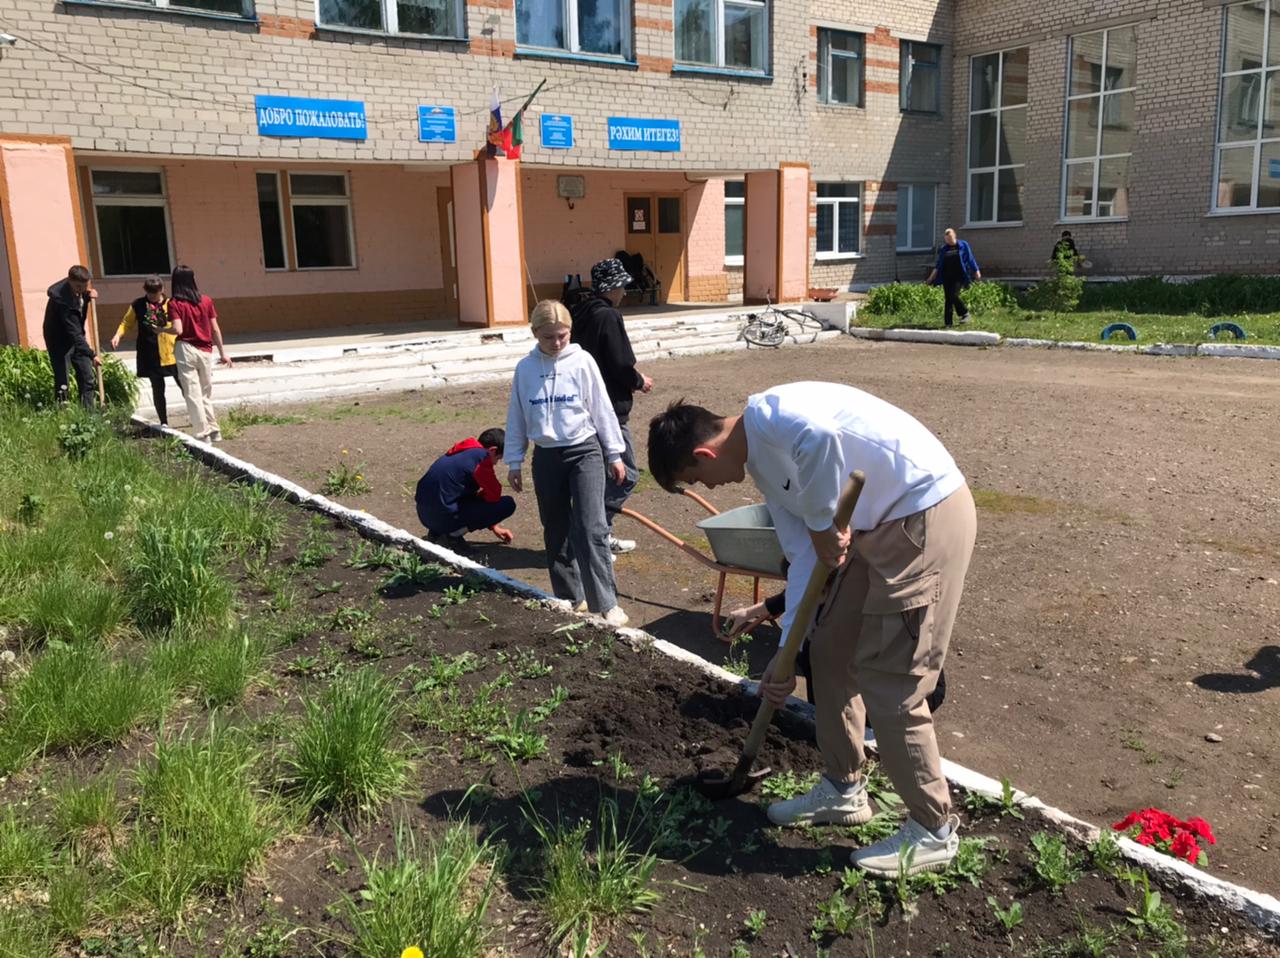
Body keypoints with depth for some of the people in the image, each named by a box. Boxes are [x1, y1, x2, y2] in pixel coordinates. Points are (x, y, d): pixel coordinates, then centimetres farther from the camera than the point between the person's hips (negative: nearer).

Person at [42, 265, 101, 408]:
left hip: (75, 337, 7)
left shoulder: (77, 290, -9)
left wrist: (88, 295, -8)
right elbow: (74, 333, -33)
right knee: (62, 384, -7)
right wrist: (92, 355, -37)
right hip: (59, 341, -7)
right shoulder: (62, 300, -31)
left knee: (88, 378, 5)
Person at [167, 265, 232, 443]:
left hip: (186, 350, -3)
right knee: (206, 393, 16)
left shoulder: (174, 303, -6)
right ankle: (213, 430, 17)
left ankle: (203, 434, 0)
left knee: (192, 394, 2)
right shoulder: (206, 301, 3)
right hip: (205, 351, 3)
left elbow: (178, 330, -17)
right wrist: (222, 353, 11)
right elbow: (215, 329, 4)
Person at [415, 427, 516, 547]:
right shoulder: (480, 457, -10)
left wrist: (493, 526, 28)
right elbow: (494, 494, -8)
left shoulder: (463, 451, 18)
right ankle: (454, 533, -6)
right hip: (444, 516, -9)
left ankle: (437, 531, 15)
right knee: (508, 504, -7)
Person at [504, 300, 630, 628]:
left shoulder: (582, 361, -4)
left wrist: (614, 454, 2)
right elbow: (517, 417, 8)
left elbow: (602, 409, 0)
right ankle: (570, 598, 23)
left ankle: (607, 603, -8)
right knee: (556, 533, 10)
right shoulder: (525, 368, 0)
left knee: (591, 528, -13)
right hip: (547, 457, 3)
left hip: (584, 451, -3)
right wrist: (513, 462, 9)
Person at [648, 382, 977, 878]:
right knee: (830, 651, 16)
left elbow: (820, 437, -42)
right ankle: (843, 789, 33)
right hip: (880, 527, 10)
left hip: (927, 515, -10)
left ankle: (934, 831, 14)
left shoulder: (768, 413, -17)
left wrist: (822, 523, -25)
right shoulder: (761, 463, 11)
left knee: (889, 685, -4)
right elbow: (803, 557, 10)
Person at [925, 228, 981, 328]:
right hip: (947, 277, 4)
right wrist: (931, 277, 10)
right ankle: (948, 322, 5)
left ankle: (965, 313, 5)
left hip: (958, 276, -4)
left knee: (954, 295, -18)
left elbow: (970, 260, 5)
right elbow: (939, 264, 14)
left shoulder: (963, 245, 2)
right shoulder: (943, 249, 10)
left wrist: (976, 271, 3)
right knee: (948, 299, 2)